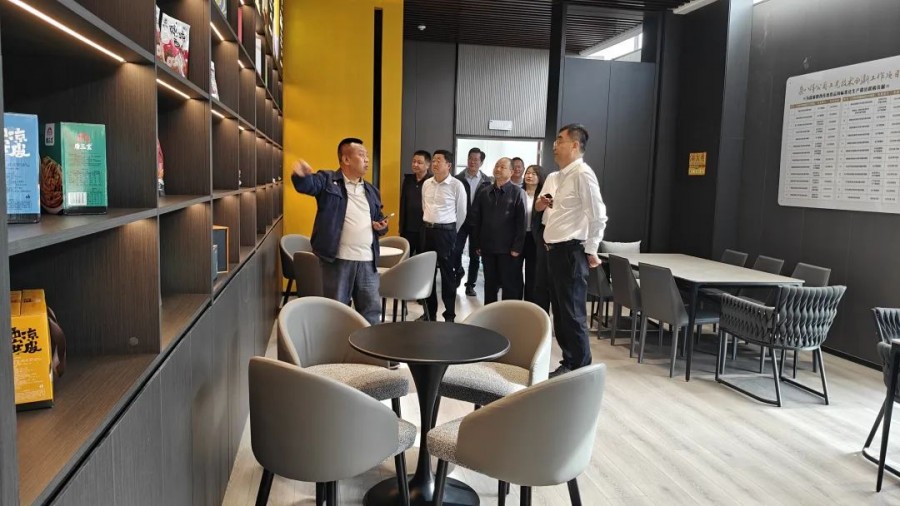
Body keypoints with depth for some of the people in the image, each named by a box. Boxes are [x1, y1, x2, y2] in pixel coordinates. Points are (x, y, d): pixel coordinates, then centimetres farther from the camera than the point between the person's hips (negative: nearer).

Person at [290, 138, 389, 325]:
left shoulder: (372, 191, 16)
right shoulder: (328, 180, -2)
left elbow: (379, 220, 25)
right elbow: (307, 184, -21)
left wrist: (382, 227, 1)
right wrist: (301, 175, -45)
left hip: (367, 260, 5)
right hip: (338, 260, -5)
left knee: (372, 310, 12)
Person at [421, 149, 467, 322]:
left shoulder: (456, 185, -9)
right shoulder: (426, 184, 7)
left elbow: (461, 213, -1)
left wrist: (451, 232, 7)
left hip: (446, 232, -5)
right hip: (427, 230, 5)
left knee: (447, 274, 1)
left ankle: (450, 315, 11)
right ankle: (430, 312, 22)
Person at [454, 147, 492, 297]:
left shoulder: (487, 182, 0)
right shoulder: (458, 179, -1)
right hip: (460, 221, 0)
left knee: (474, 255, 6)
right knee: (456, 250, -6)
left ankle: (470, 284, 18)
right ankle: (459, 271, 25)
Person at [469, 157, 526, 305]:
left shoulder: (517, 193, -2)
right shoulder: (484, 193, 10)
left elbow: (521, 222, -9)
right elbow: (475, 219, 9)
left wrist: (517, 247, -14)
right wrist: (476, 244, 4)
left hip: (508, 249, -4)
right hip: (488, 248, 4)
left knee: (510, 287, 4)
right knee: (489, 285, 14)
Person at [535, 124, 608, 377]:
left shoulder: (582, 173, -14)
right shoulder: (564, 175, 16)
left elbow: (597, 215, -18)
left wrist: (591, 251, -13)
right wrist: (550, 204, 10)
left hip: (571, 251, -10)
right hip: (557, 250, 10)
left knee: (572, 314, -2)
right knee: (560, 312, 15)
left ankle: (580, 369, 9)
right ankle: (569, 363, 26)